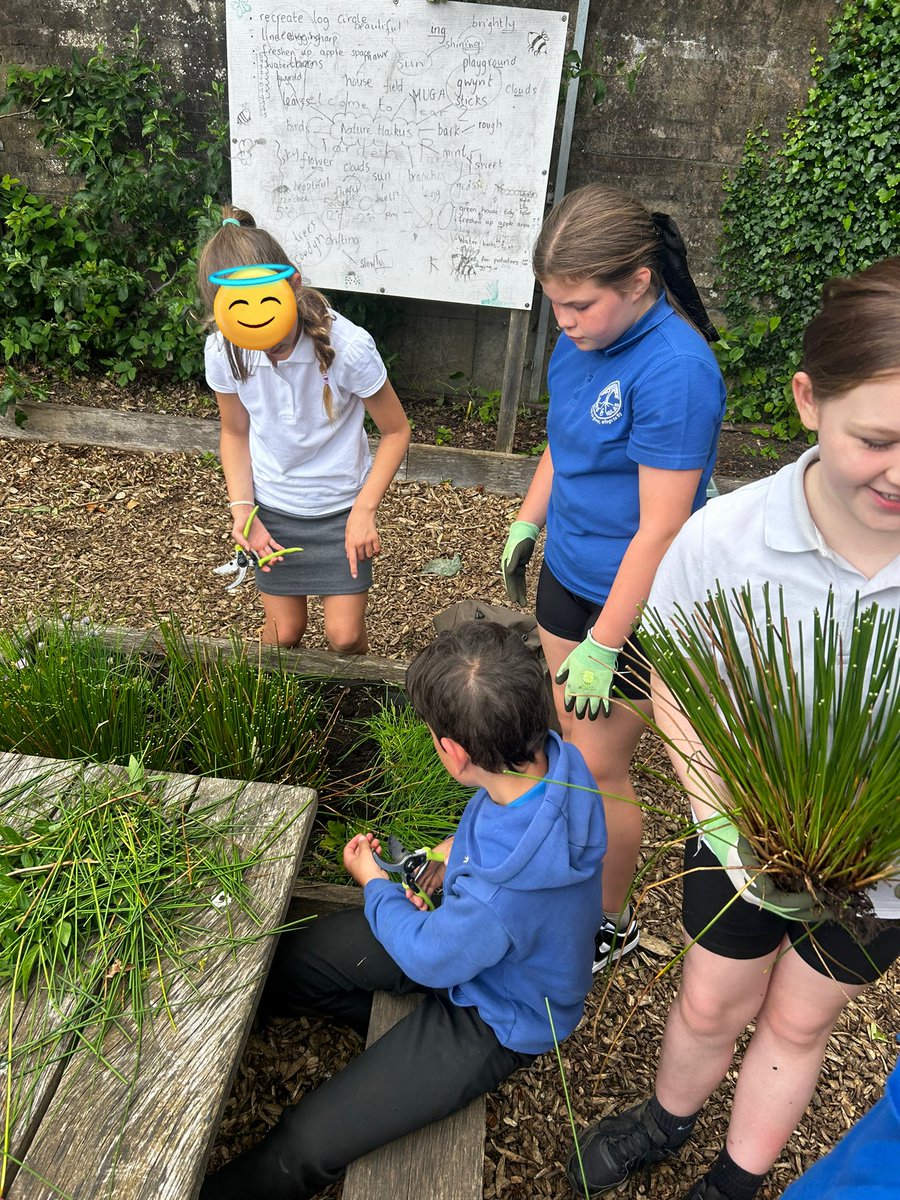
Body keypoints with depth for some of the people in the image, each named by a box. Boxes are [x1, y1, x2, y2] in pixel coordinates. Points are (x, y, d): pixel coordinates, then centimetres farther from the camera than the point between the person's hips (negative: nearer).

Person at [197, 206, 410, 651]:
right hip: (272, 507, 2)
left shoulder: (348, 347, -27)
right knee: (284, 630, 10)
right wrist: (242, 508, -13)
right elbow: (235, 433, 1)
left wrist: (364, 510, -20)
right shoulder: (223, 352, -17)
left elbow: (395, 430, -13)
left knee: (345, 635, 0)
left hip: (341, 508, -2)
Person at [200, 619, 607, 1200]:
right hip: (466, 936, 8)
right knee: (286, 959, 10)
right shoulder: (558, 756, -24)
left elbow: (427, 957, -20)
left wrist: (373, 880, -4)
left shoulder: (497, 898, -46)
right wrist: (462, 849, -7)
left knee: (306, 1145, -9)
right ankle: (394, 1025, 34)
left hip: (496, 1017, -7)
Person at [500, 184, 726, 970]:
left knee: (597, 770, 6)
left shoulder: (673, 371, -26)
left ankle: (611, 923, 32)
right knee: (572, 738, 20)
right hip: (568, 572, 8)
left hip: (631, 603, -7)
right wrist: (526, 524, 17)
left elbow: (661, 530, -25)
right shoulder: (585, 339, 0)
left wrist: (602, 648, -21)